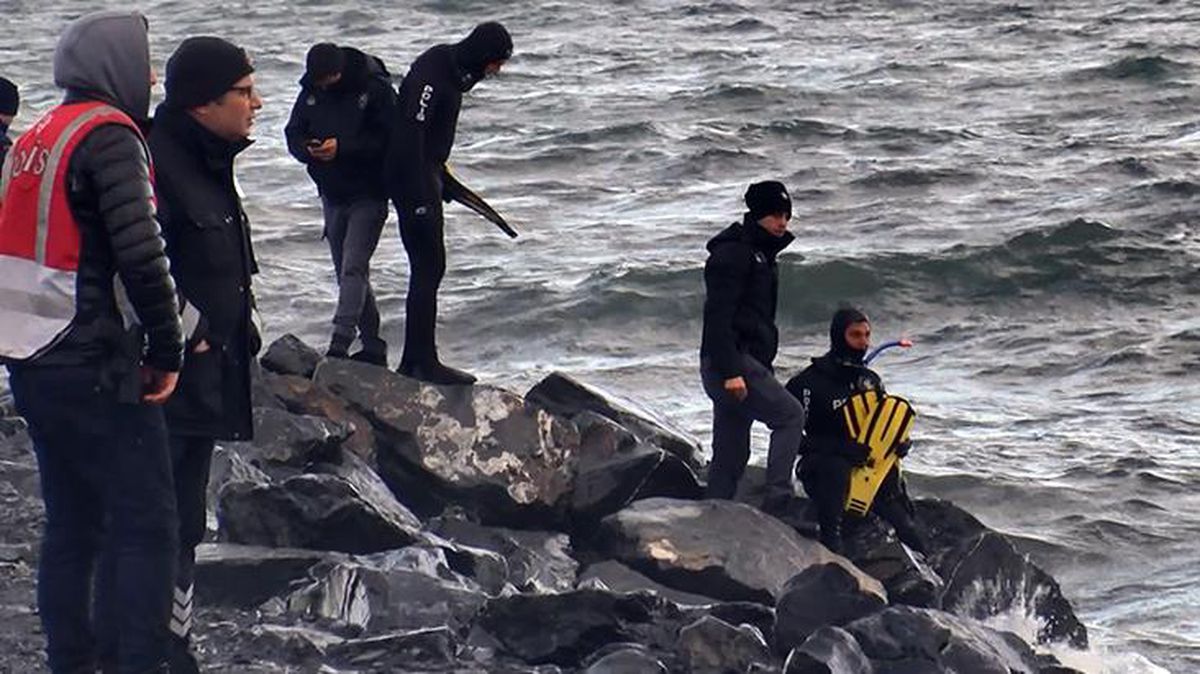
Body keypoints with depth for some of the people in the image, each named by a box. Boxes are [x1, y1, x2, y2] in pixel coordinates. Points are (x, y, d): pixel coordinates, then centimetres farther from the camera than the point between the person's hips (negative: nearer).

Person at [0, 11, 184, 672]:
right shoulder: (108, 133, -12)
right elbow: (140, 253, -21)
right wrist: (166, 350, -12)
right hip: (95, 369, -9)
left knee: (71, 522, 14)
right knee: (144, 522, -6)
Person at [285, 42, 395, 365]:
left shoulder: (375, 90, -14)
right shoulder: (311, 93, 3)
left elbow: (389, 140, -17)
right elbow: (293, 135, 8)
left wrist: (342, 148, -25)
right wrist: (308, 149, -15)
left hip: (368, 196, -7)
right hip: (332, 196, 7)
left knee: (353, 269, -17)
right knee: (347, 273, 11)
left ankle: (339, 345, -23)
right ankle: (372, 347, 21)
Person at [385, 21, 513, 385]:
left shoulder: (454, 70, 9)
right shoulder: (431, 75, -21)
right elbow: (409, 138, -24)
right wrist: (420, 198, -24)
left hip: (427, 176, 10)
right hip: (413, 181, -10)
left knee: (427, 269, 12)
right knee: (428, 269, -8)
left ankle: (414, 361, 18)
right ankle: (424, 363, -5)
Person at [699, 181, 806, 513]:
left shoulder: (763, 255, 21)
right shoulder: (732, 252, -10)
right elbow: (718, 315, -18)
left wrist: (765, 371, 24)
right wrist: (730, 371, -24)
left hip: (747, 362, 10)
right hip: (730, 361, -10)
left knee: (732, 455, 8)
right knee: (790, 414, -15)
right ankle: (776, 497, -23)